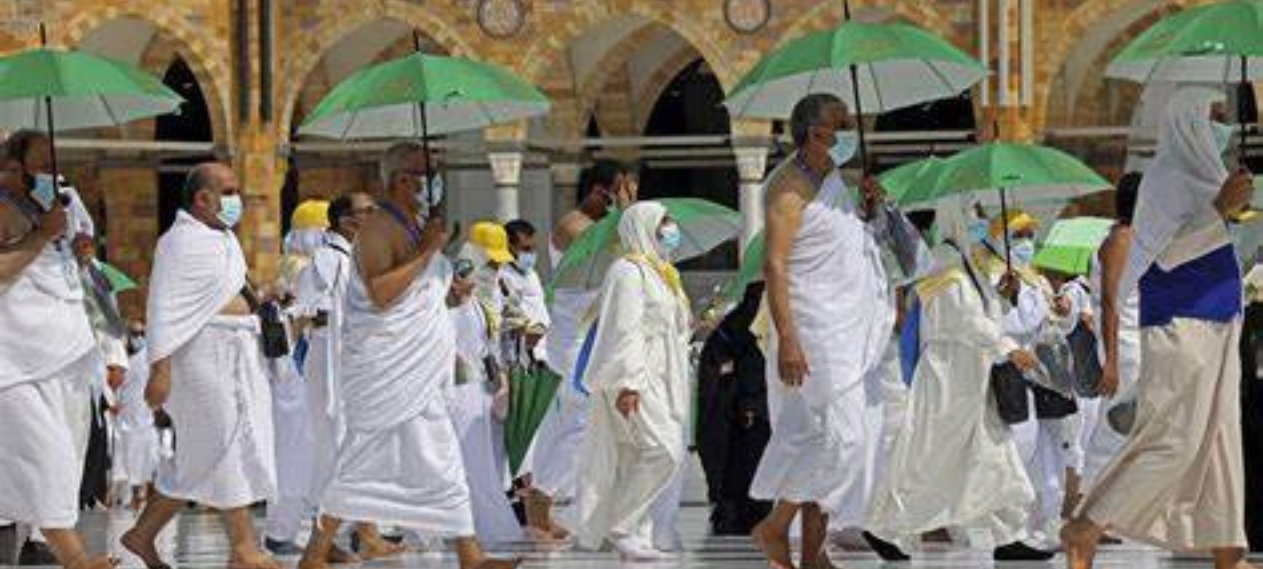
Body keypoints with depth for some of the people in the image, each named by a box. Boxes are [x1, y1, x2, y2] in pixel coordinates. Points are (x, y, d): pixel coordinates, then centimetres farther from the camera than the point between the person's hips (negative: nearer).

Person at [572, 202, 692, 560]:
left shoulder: (659, 272, 21)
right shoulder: (628, 272, -10)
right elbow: (623, 331, -18)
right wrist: (627, 383, -25)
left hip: (660, 382, 10)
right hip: (635, 382, -10)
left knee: (638, 461, 7)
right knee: (665, 452, -17)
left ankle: (635, 537, 8)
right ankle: (618, 526, -12)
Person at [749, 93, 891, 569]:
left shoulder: (832, 176, 14)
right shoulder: (790, 188, -14)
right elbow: (774, 266, -20)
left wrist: (865, 211, 9)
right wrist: (787, 340, -26)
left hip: (847, 328, 9)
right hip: (814, 330, -9)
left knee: (821, 440, 9)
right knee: (838, 436, -12)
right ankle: (774, 527, 0)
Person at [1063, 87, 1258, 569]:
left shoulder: (1195, 177, 17)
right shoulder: (1166, 177, -10)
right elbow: (1162, 252, -21)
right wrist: (1218, 209, -27)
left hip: (1214, 329, 10)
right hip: (1180, 326, -10)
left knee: (1221, 439, 6)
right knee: (1172, 440, -13)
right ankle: (1085, 530, -7)